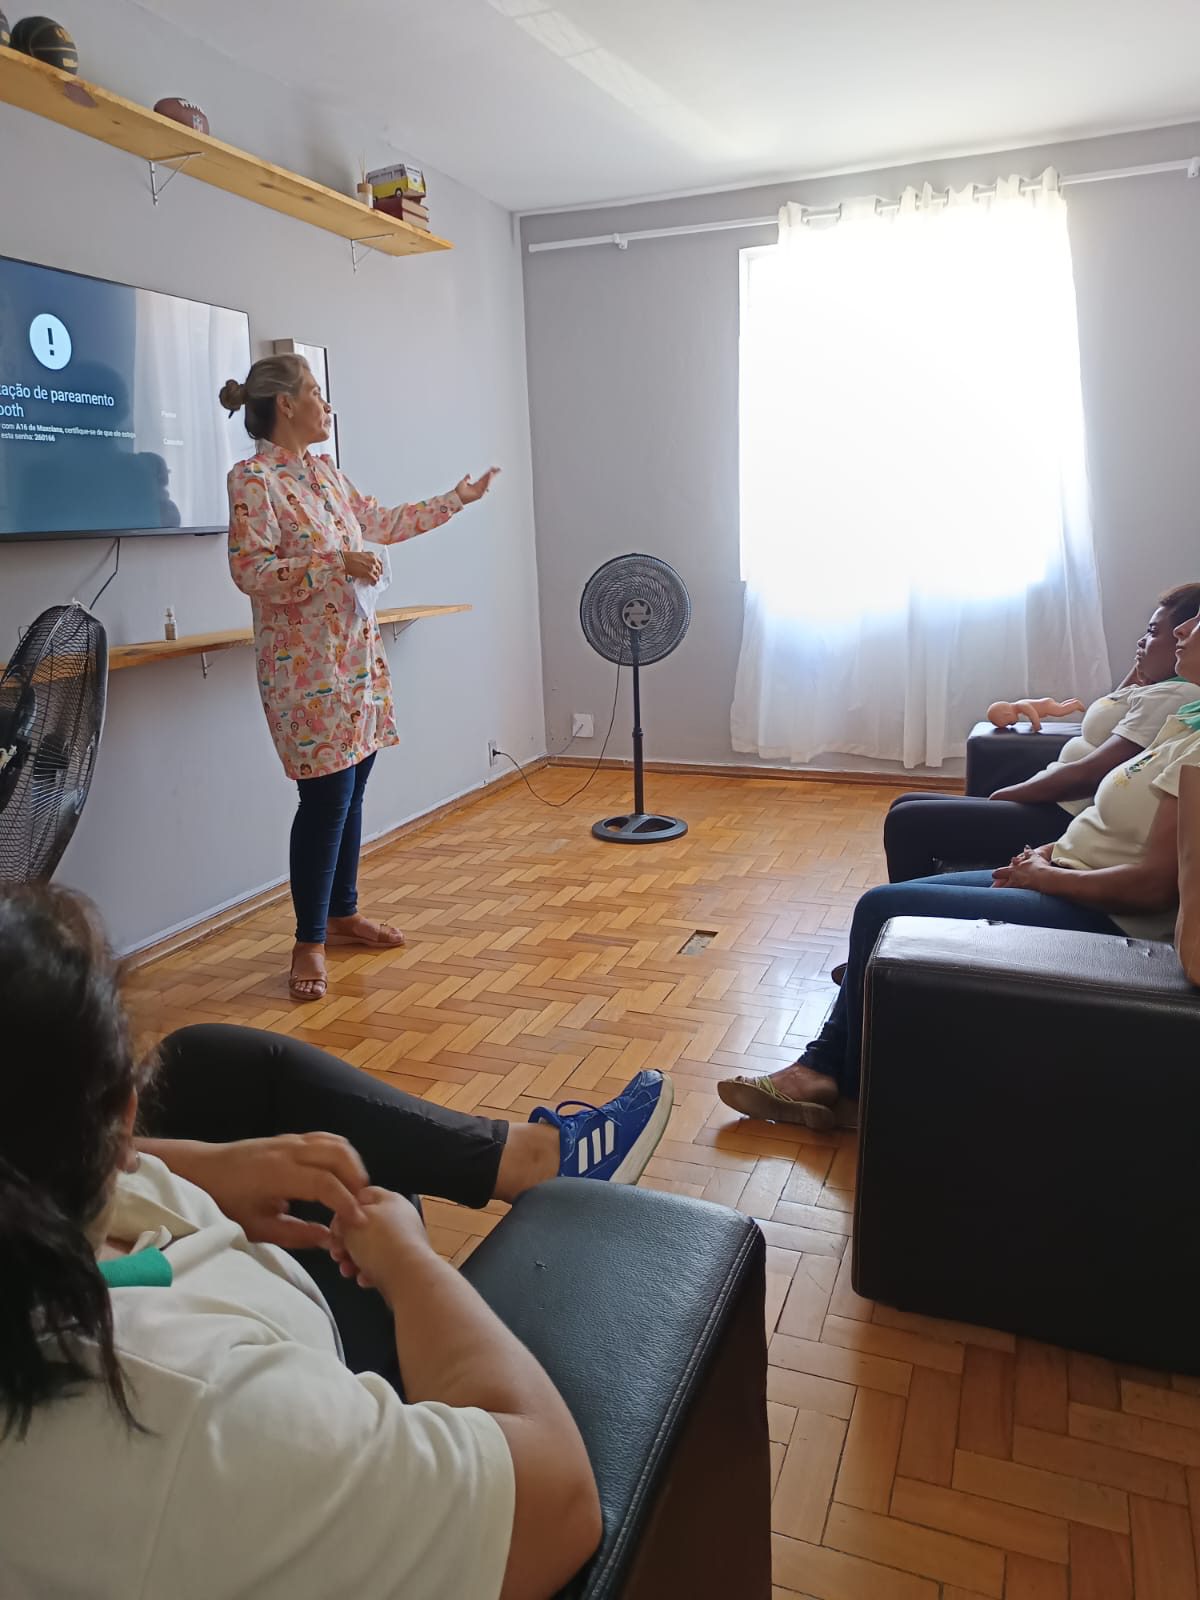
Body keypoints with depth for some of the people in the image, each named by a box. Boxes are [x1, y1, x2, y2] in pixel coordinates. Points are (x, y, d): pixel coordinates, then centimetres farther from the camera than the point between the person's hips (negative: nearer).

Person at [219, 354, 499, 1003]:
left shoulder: (324, 473, 14)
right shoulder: (253, 479, -11)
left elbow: (384, 522, 25)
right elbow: (251, 572, -18)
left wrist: (457, 499, 27)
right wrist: (338, 564, -20)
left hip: (356, 652, 8)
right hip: (305, 664, -8)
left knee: (350, 788, 12)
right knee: (326, 796, -8)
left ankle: (342, 913, 27)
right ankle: (309, 943, 6)